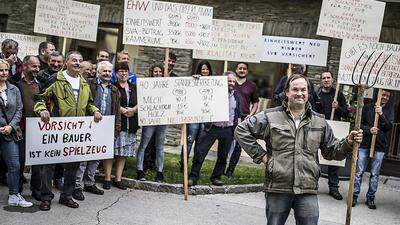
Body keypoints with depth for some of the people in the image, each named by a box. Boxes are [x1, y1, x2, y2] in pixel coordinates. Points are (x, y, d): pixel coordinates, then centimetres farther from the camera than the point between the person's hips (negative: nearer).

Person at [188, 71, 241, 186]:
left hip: (228, 130, 4)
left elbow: (238, 115, 16)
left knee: (223, 156, 11)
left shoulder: (236, 96, 11)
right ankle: (193, 178, 2)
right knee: (200, 152, -6)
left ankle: (216, 178, 25)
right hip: (212, 128, -4)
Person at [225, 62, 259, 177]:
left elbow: (255, 103, 16)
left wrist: (251, 115, 2)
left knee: (238, 146, 1)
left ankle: (230, 170, 9)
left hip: (243, 119, 1)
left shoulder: (252, 86, 12)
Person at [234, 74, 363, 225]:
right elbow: (241, 130, 2)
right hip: (277, 189, -1)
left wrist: (348, 142, -4)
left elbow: (332, 151, 15)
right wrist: (260, 155, -3)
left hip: (308, 191, 2)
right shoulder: (271, 117, 0)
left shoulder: (319, 122, 10)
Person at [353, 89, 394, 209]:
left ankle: (370, 198, 16)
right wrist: (369, 129, -14)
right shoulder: (367, 108, 5)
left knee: (375, 174, 5)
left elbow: (389, 127, -3)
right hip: (364, 144, -1)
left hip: (379, 147, 1)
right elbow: (359, 124, 4)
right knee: (359, 172, 0)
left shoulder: (389, 110, 9)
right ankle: (354, 196, 10)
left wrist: (381, 114, -14)